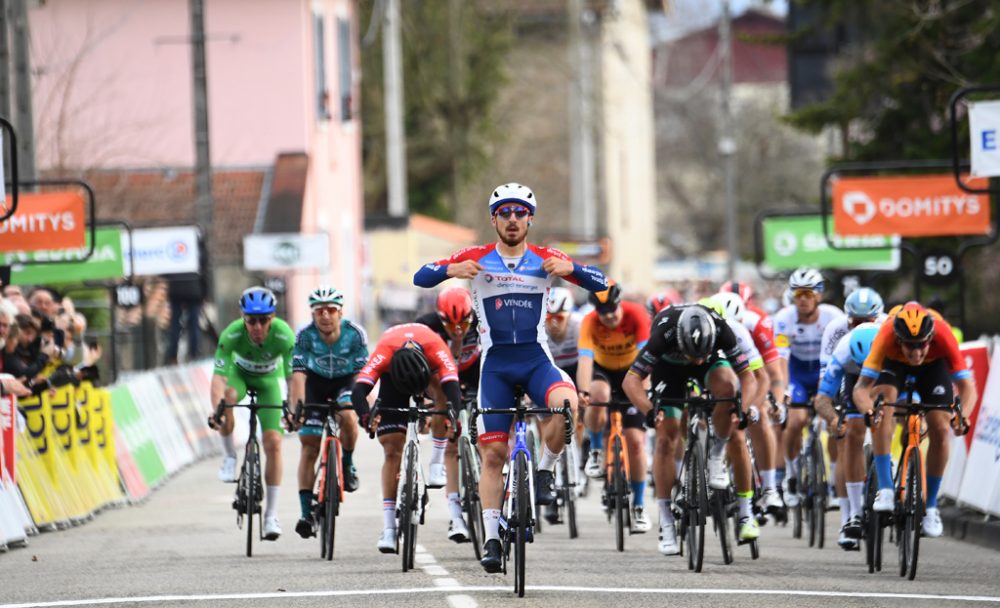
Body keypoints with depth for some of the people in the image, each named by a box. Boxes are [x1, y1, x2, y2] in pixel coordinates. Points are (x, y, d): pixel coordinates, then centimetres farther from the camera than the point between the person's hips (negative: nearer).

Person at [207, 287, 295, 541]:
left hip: (268, 379, 0)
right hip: (240, 373, 0)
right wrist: (216, 409, -56)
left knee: (273, 443, -11)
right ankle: (230, 457, -13)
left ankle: (271, 515, -4)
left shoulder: (283, 335, -34)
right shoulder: (232, 335, -35)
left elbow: (292, 377, -34)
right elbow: (219, 377, -40)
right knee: (227, 398, -36)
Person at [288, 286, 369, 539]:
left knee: (347, 416, -34)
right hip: (316, 382, 1)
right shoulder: (305, 336, -26)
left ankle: (348, 463, -5)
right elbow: (298, 375, -32)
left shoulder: (355, 334, -27)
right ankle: (306, 513, -4)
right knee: (309, 445, -7)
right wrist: (296, 409, -46)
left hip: (346, 381, -1)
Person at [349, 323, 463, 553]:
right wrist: (366, 417, -69)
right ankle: (388, 527, -14)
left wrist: (453, 415, -69)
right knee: (392, 450, -12)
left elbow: (452, 388, -51)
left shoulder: (437, 349, -42)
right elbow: (358, 391, -50)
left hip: (429, 366, 4)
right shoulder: (383, 353, -42)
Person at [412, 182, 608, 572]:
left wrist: (570, 268, -21)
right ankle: (491, 539, 2)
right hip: (495, 363, 0)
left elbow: (600, 284, 0)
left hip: (536, 359, 0)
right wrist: (452, 270, -22)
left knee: (567, 403, -32)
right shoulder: (477, 259, 2)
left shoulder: (545, 259, 3)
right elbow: (420, 278, -2)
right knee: (492, 453, -4)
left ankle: (545, 470, -8)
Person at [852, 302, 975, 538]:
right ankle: (885, 489, -26)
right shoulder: (887, 335, -41)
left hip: (933, 364, 1)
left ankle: (931, 506, 7)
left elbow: (967, 387, -38)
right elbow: (862, 388, -42)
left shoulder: (943, 335, -40)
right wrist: (868, 411, -63)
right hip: (894, 362, -1)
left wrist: (962, 415, -57)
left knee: (940, 430, -11)